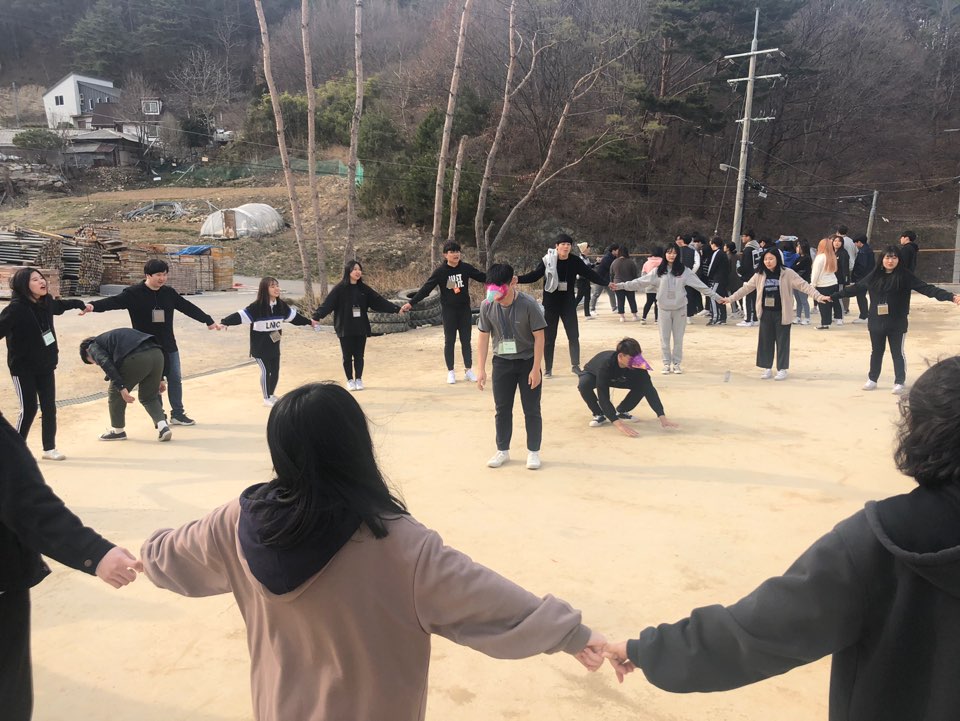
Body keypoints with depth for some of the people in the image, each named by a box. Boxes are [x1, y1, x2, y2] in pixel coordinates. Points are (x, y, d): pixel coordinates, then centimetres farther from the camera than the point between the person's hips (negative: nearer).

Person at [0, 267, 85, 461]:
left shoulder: (46, 302, 1)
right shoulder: (16, 308, -20)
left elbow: (59, 306, 25)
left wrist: (78, 304, 43)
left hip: (46, 365, 6)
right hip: (23, 367, -6)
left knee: (49, 407, 7)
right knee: (29, 408, -5)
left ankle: (49, 448, 19)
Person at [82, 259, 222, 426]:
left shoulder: (169, 293, 3)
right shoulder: (134, 293, -10)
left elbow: (188, 308, 9)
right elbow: (114, 302, -22)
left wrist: (209, 321, 12)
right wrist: (93, 306, -41)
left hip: (168, 346, 4)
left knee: (175, 379, 8)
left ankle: (177, 414, 21)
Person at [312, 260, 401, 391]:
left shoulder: (364, 289, 4)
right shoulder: (339, 289, -8)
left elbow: (379, 301, 3)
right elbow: (327, 304, -17)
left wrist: (396, 309, -4)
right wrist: (316, 317, -31)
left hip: (361, 328, 3)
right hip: (345, 329, -3)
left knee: (359, 355, 8)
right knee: (347, 356, 6)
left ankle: (359, 379, 19)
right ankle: (350, 380, 19)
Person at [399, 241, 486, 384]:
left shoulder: (466, 268, -1)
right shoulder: (440, 271, -9)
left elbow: (483, 277, 3)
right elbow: (426, 288, -11)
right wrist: (411, 303, -18)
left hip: (465, 310, 2)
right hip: (449, 311, -2)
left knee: (466, 341, 8)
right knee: (449, 341, 6)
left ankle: (468, 370, 17)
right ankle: (450, 372, 15)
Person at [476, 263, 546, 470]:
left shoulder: (528, 304, -22)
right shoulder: (487, 305, -11)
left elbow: (539, 337, -15)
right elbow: (483, 337, -2)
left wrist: (535, 369, -16)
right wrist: (482, 369, -4)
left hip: (527, 362, -3)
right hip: (502, 362, 3)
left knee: (531, 410, 4)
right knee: (502, 408, 9)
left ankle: (533, 451, 18)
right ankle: (502, 450, 23)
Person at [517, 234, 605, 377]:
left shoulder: (575, 261, -4)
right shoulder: (547, 260, -11)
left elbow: (590, 274, -3)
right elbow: (534, 275, -12)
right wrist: (518, 279, -27)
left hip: (568, 304, 2)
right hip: (550, 304, -2)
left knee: (574, 336, 4)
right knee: (549, 337, 5)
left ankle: (575, 365, 18)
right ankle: (548, 368, 16)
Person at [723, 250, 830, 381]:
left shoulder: (787, 273, -7)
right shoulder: (760, 275, 4)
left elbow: (804, 285, -11)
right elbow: (746, 288, 9)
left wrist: (819, 296, -22)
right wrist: (730, 299, 7)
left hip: (782, 314, -3)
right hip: (766, 313, 4)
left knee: (782, 341, 4)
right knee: (765, 341, 8)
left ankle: (782, 369, 14)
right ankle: (767, 368, 19)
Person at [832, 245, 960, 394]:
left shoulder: (905, 276, -8)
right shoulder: (874, 276, 2)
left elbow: (926, 288, -14)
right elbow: (856, 288, 11)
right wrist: (834, 295, 14)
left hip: (897, 324, -3)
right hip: (876, 322, 3)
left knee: (897, 353, 6)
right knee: (876, 352, 16)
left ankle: (899, 383, 16)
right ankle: (872, 379, 29)